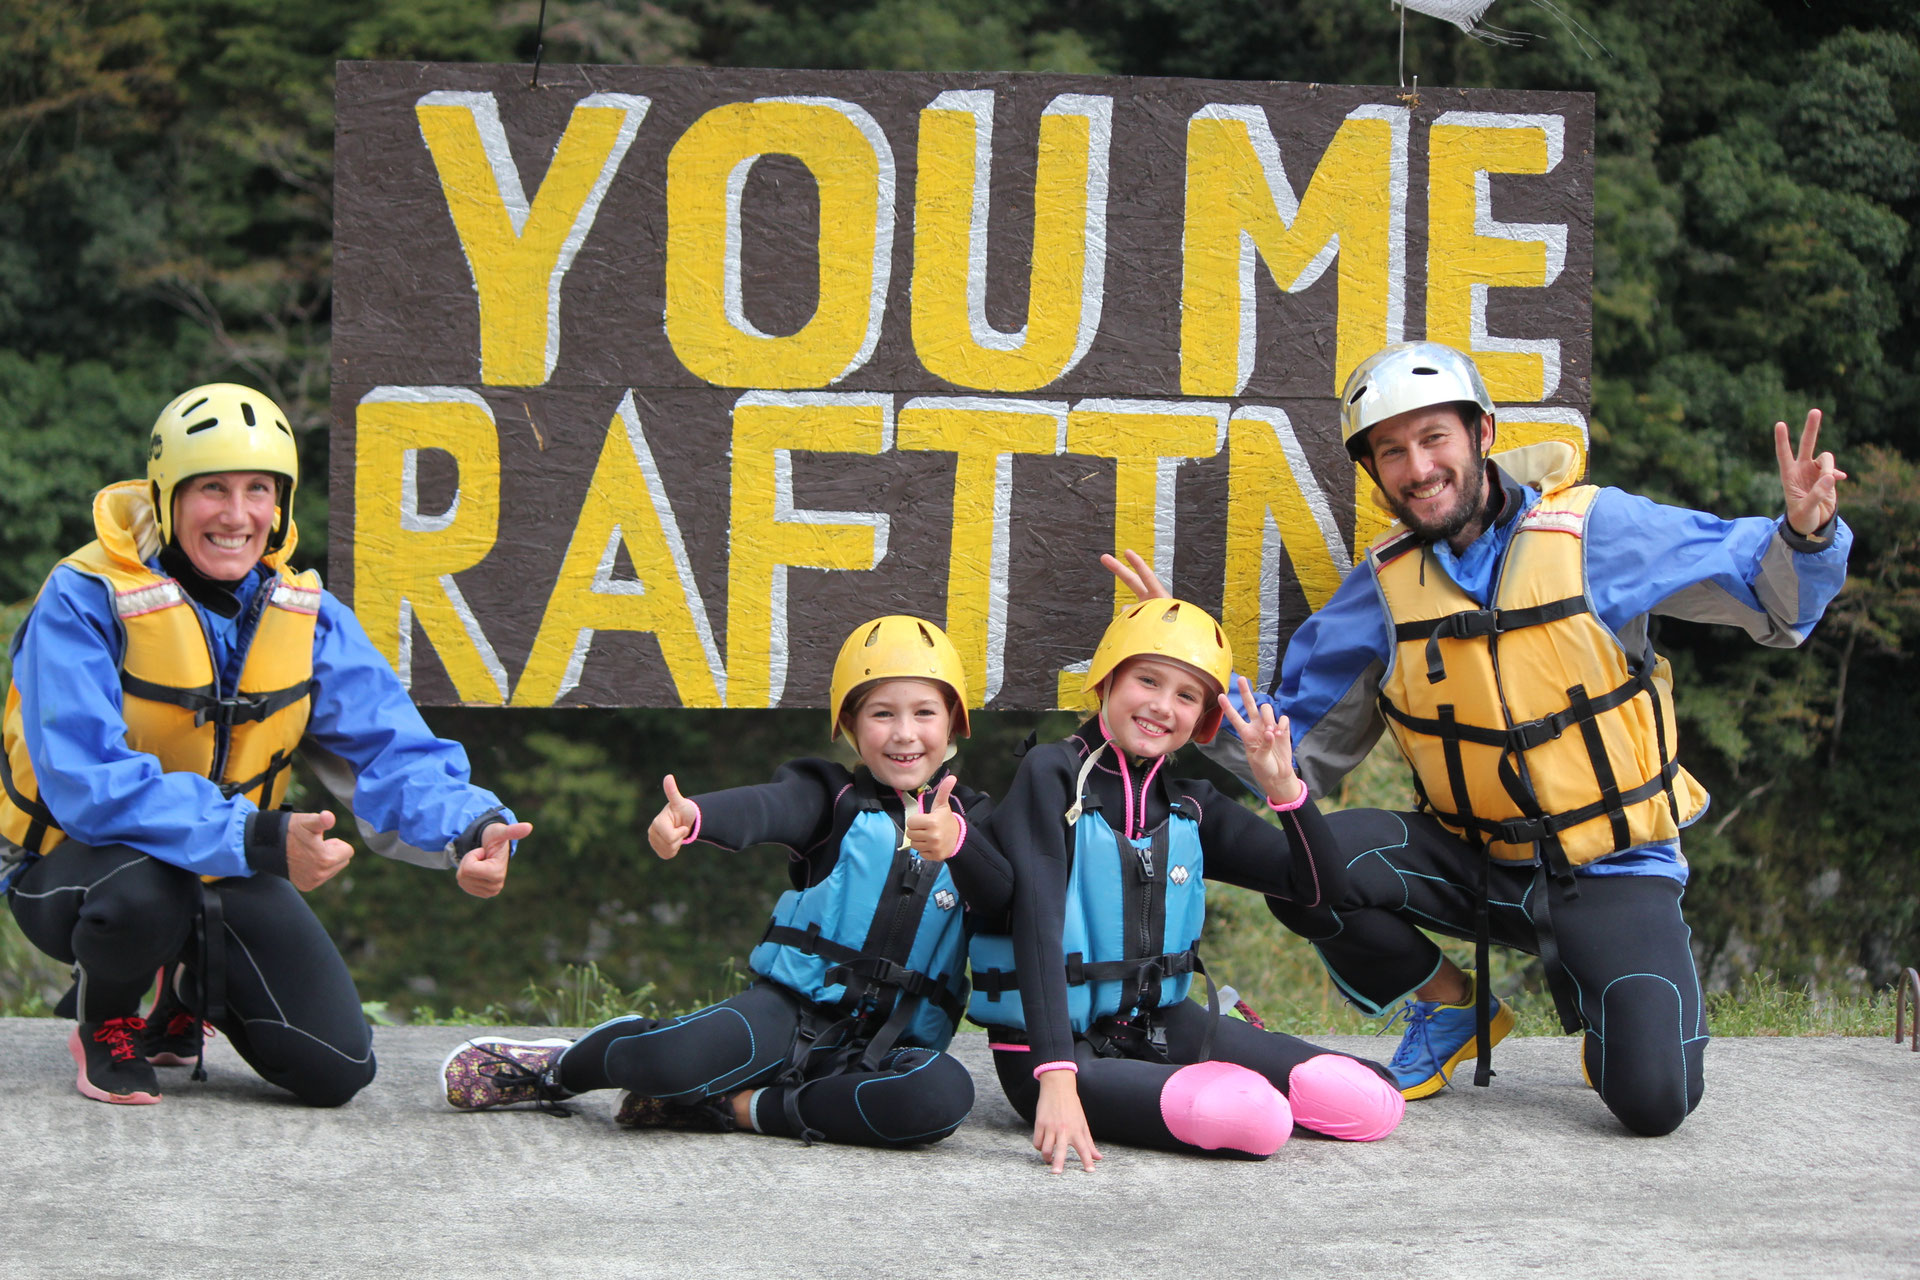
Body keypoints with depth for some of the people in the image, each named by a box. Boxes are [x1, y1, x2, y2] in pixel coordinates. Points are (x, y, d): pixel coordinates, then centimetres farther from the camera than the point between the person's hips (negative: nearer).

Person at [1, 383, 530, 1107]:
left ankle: (190, 992, 26)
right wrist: (259, 840, -42)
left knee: (336, 1072, -7)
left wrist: (473, 826, -33)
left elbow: (389, 748, -10)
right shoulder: (85, 602, -22)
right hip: (78, 862, -5)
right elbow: (89, 783, -32)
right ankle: (103, 1022, -3)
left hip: (228, 880, 5)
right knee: (144, 894, -41)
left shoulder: (303, 614, -3)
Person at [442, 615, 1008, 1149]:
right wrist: (691, 816, -43)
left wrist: (958, 844, -32)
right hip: (791, 1009, -2)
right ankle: (558, 1070, 7)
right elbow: (764, 808, -18)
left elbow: (1003, 899, -8)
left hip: (892, 1046, 2)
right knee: (667, 1057, -31)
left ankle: (745, 1107, -17)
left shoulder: (964, 818, 12)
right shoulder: (833, 797, 5)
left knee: (943, 1095, -34)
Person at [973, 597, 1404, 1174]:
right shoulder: (1053, 776, -11)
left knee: (1370, 1103, -7)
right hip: (1051, 1045, -6)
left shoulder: (1189, 804, 7)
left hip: (1160, 1026, 6)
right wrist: (1057, 1082, -32)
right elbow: (1038, 927, -21)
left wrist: (1284, 787, -13)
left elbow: (1316, 887, 6)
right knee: (1250, 1118, -30)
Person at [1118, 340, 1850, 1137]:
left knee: (1654, 1101, -23)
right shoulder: (1383, 589, 1)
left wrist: (1805, 534, -29)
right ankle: (1450, 1005, 4)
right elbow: (1297, 745, 6)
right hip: (1478, 862, 3)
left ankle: (1589, 991, 15)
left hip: (1610, 871, -3)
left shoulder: (1595, 531, -9)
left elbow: (1775, 600, -7)